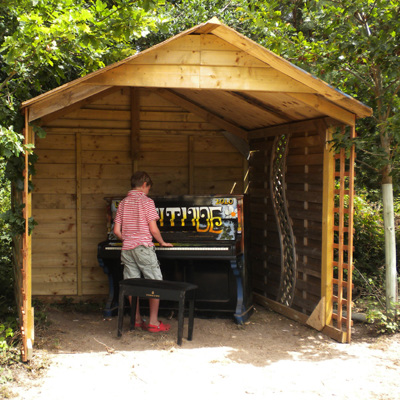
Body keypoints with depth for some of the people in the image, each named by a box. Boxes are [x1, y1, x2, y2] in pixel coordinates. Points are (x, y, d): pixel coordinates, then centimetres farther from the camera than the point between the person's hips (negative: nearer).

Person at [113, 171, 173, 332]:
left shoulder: (123, 203, 11)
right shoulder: (146, 201, -6)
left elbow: (117, 231, 9)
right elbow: (153, 229, -10)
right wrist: (162, 243, 6)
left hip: (127, 249, 6)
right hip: (143, 247, -6)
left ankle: (137, 319, 16)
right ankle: (153, 322, -2)